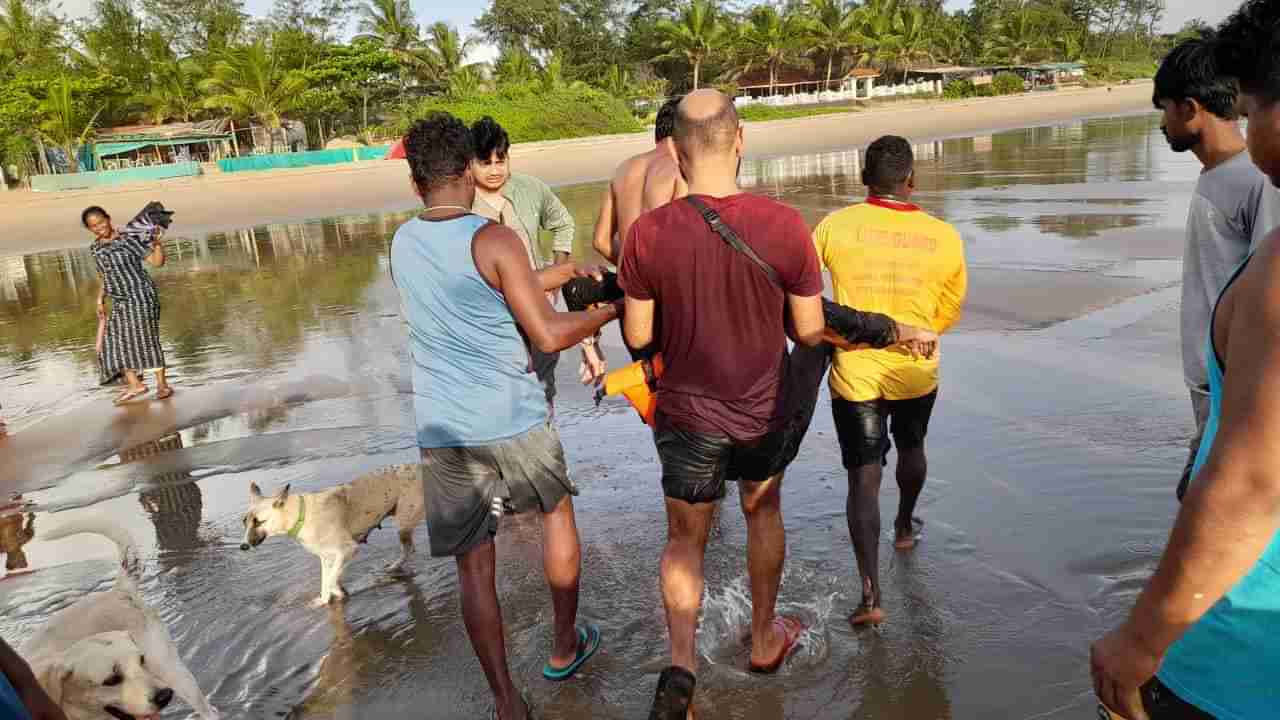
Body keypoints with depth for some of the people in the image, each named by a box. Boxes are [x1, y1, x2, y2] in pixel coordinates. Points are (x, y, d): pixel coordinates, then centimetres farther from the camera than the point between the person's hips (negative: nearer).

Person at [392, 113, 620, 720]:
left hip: (442, 430, 4)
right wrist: (612, 308, 1)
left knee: (474, 566, 10)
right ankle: (564, 647, 36)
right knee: (557, 511, 23)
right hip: (512, 419, -3)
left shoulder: (402, 244, 7)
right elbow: (548, 335, -14)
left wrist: (554, 275, 25)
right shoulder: (493, 240, -12)